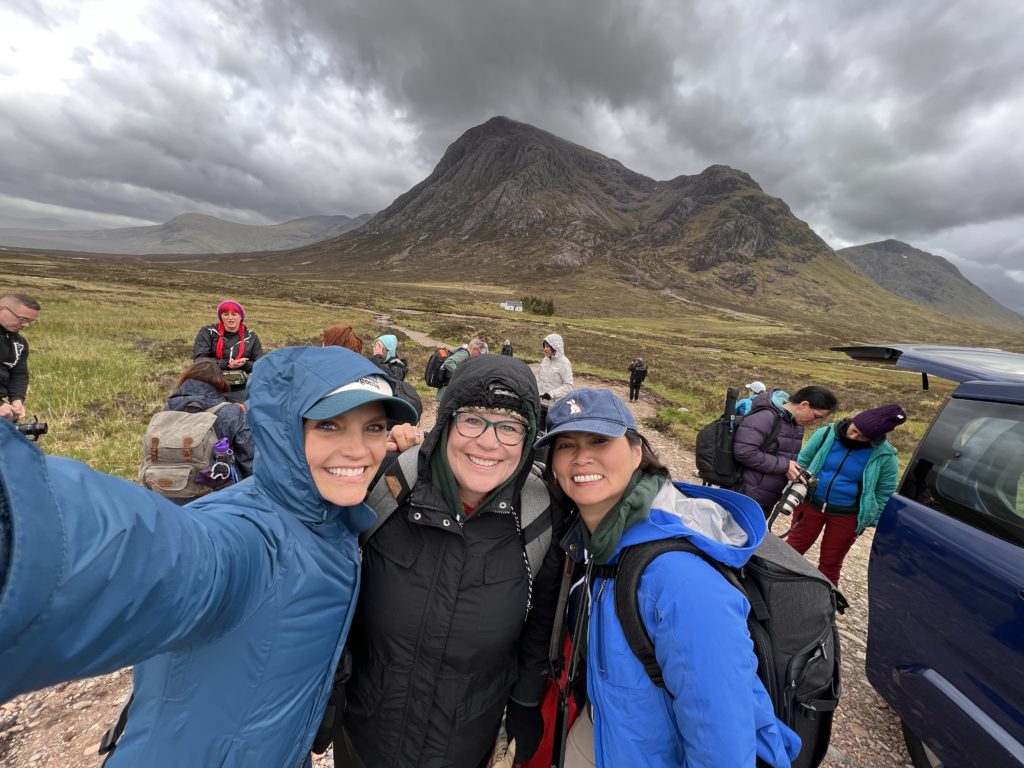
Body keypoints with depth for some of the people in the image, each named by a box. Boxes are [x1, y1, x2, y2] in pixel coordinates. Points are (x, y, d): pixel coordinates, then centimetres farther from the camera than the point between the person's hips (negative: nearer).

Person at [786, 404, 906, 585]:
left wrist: (871, 519, 0)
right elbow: (802, 461, 2)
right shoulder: (826, 434, -11)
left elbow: (884, 492, 1)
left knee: (830, 563, 13)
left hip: (847, 516, -1)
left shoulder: (884, 456, -11)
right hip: (811, 504, 1)